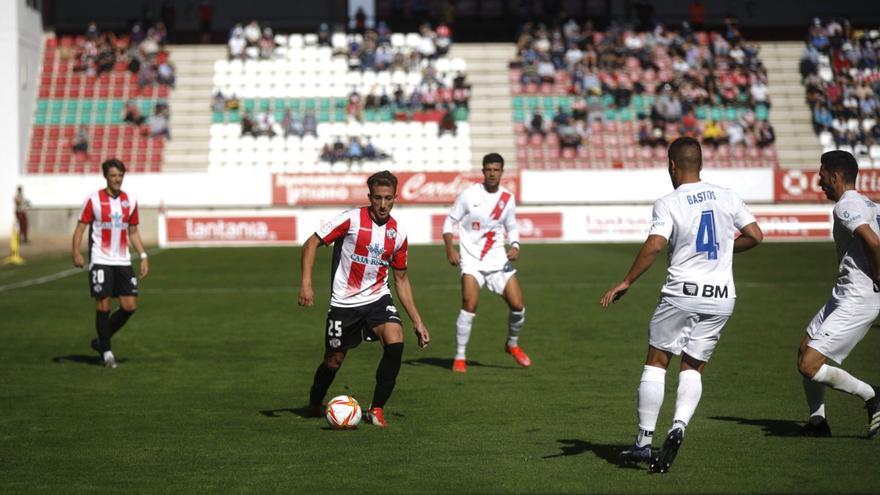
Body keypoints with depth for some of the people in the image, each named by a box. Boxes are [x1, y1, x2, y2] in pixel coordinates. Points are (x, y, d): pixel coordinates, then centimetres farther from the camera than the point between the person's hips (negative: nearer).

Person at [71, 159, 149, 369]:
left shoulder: (130, 201, 8)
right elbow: (80, 227, -4)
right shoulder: (93, 200, -4)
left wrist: (143, 256, 7)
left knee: (130, 306, -1)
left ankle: (101, 341, 17)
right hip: (100, 261, -4)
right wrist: (76, 253, -18)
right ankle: (106, 350, 8)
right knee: (104, 304, -6)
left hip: (123, 261, 4)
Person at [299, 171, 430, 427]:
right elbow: (312, 243, -9)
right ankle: (314, 405, 38)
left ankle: (376, 409, -8)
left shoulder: (397, 233, 1)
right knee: (333, 362, 6)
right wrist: (306, 282, -21)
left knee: (395, 344, -23)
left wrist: (417, 321, 8)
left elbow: (401, 279, 11)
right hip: (344, 302, -3)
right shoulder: (351, 219, -12)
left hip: (377, 298, 3)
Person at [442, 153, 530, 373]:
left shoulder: (507, 198, 6)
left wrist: (515, 246, -1)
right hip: (472, 260, -3)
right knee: (469, 306, -19)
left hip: (498, 260, 4)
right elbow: (449, 221, 2)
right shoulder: (469, 194, -5)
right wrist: (450, 248, -11)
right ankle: (459, 357, -7)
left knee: (518, 305, -4)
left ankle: (512, 344, 24)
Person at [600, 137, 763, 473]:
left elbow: (654, 246, -18)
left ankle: (644, 442, 6)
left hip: (682, 293, -3)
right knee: (693, 368, 12)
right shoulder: (727, 197, 6)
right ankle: (678, 427, -12)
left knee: (656, 362, 7)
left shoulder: (668, 203, -6)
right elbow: (755, 236, 7)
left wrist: (625, 283, -11)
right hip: (721, 297, 4)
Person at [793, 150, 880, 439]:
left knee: (808, 366, -13)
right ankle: (817, 422, 25)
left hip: (856, 300, -10)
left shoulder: (846, 206, -15)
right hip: (845, 296, 10)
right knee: (805, 351, 19)